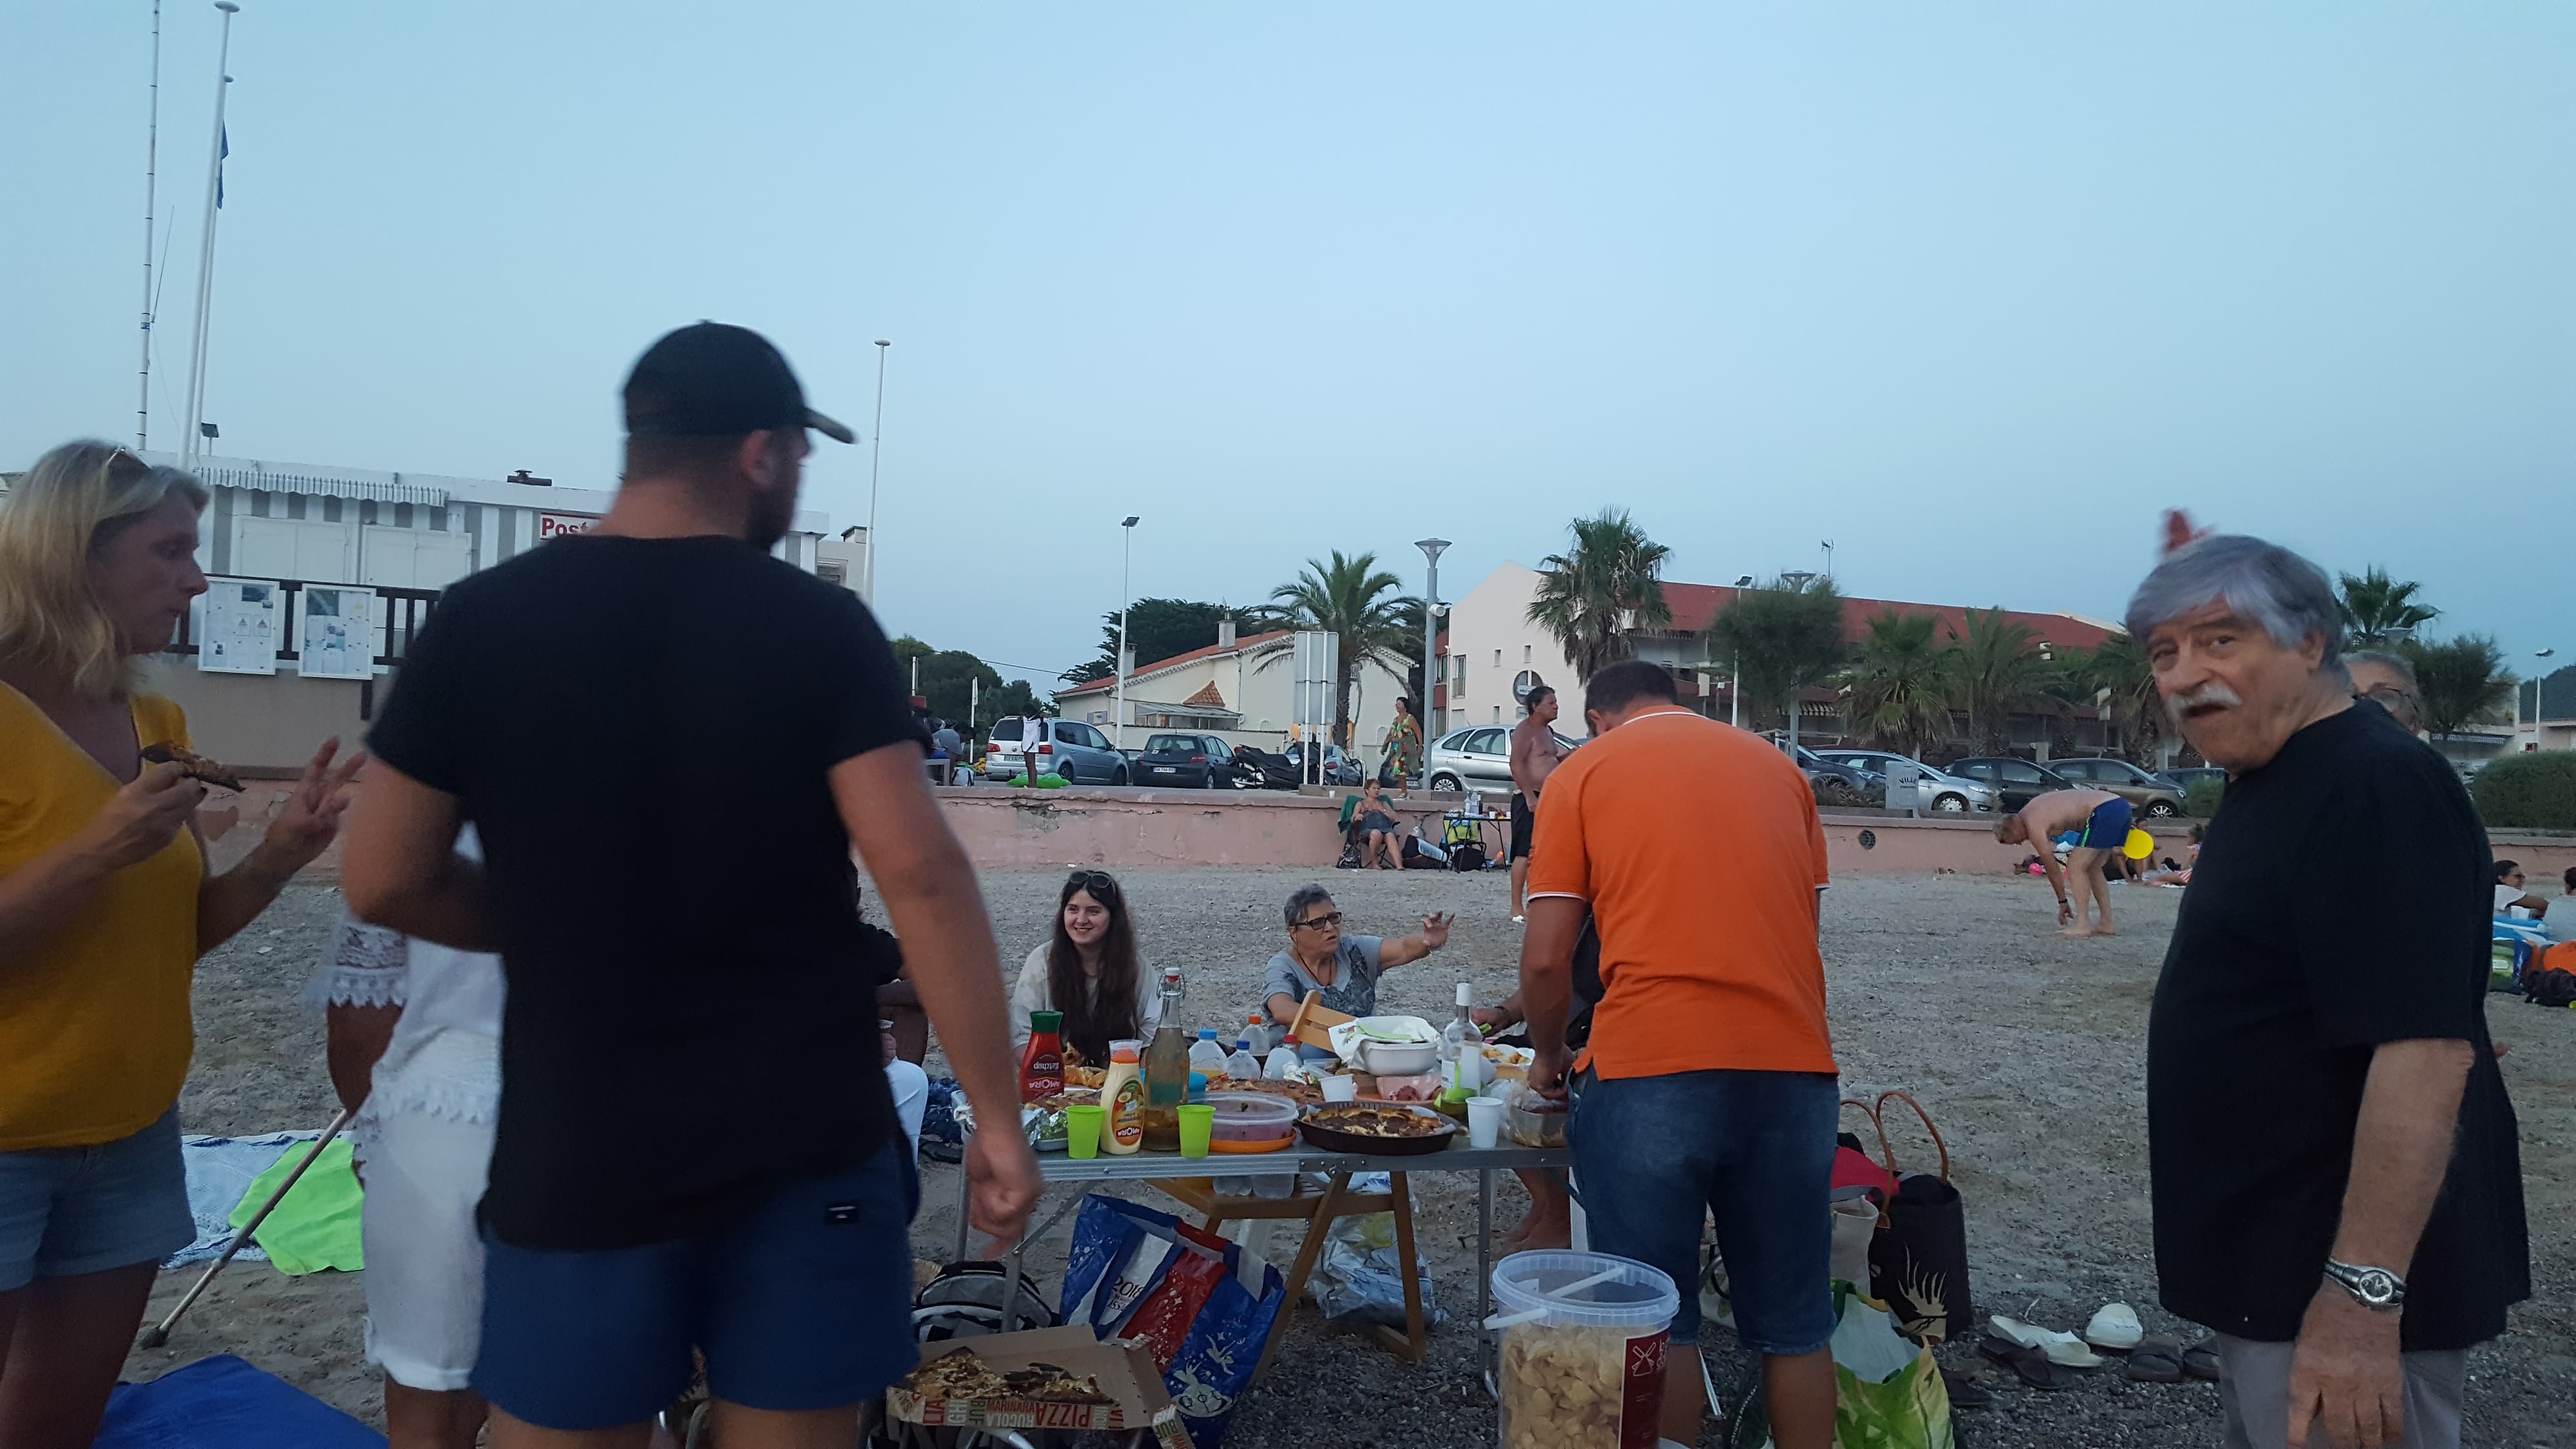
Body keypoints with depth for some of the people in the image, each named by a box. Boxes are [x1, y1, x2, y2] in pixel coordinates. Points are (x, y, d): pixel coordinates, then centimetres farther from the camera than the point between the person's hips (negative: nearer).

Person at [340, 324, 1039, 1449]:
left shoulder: (482, 621, -2)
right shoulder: (819, 626, -8)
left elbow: (382, 883, 1)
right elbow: (922, 874, -15)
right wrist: (998, 1117, -9)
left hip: (579, 1156, 1)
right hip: (807, 1144, -1)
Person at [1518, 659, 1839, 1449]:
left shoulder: (1583, 771, 8)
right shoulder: (1778, 766, 19)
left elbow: (1546, 959, 3)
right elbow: (1800, 924, 19)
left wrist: (1549, 1058, 20)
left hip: (1649, 1067, -3)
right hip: (1793, 1064, 4)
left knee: (1655, 1321, 6)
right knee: (1793, 1322, 14)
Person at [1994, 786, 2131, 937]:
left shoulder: (2033, 826, -8)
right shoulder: (2033, 807, 19)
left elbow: (2052, 869, -2)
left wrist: (2063, 902, 9)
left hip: (2104, 811, -10)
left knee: (2075, 867, -6)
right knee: (2092, 868, 17)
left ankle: (2081, 925, -10)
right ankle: (2106, 925, 16)